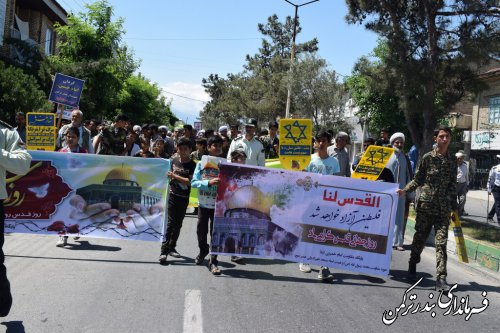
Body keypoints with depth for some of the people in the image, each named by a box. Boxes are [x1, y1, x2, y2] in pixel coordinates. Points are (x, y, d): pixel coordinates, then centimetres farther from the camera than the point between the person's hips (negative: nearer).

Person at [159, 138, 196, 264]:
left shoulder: (192, 165, -6)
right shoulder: (174, 161, 3)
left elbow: (189, 181, -16)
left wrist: (175, 176, -20)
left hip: (183, 198, 0)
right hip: (172, 195, 0)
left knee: (178, 224, 10)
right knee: (170, 222, -7)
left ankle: (172, 247, 25)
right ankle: (164, 251, -8)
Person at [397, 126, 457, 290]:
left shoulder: (452, 161, 9)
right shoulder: (427, 157, 2)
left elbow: (453, 186, 13)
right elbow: (418, 180, 5)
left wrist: (455, 207, 11)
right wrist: (405, 190, -10)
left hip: (443, 208, 1)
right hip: (425, 205, -1)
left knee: (441, 242, -6)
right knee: (419, 238, 10)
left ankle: (441, 278, -8)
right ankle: (412, 265, 33)